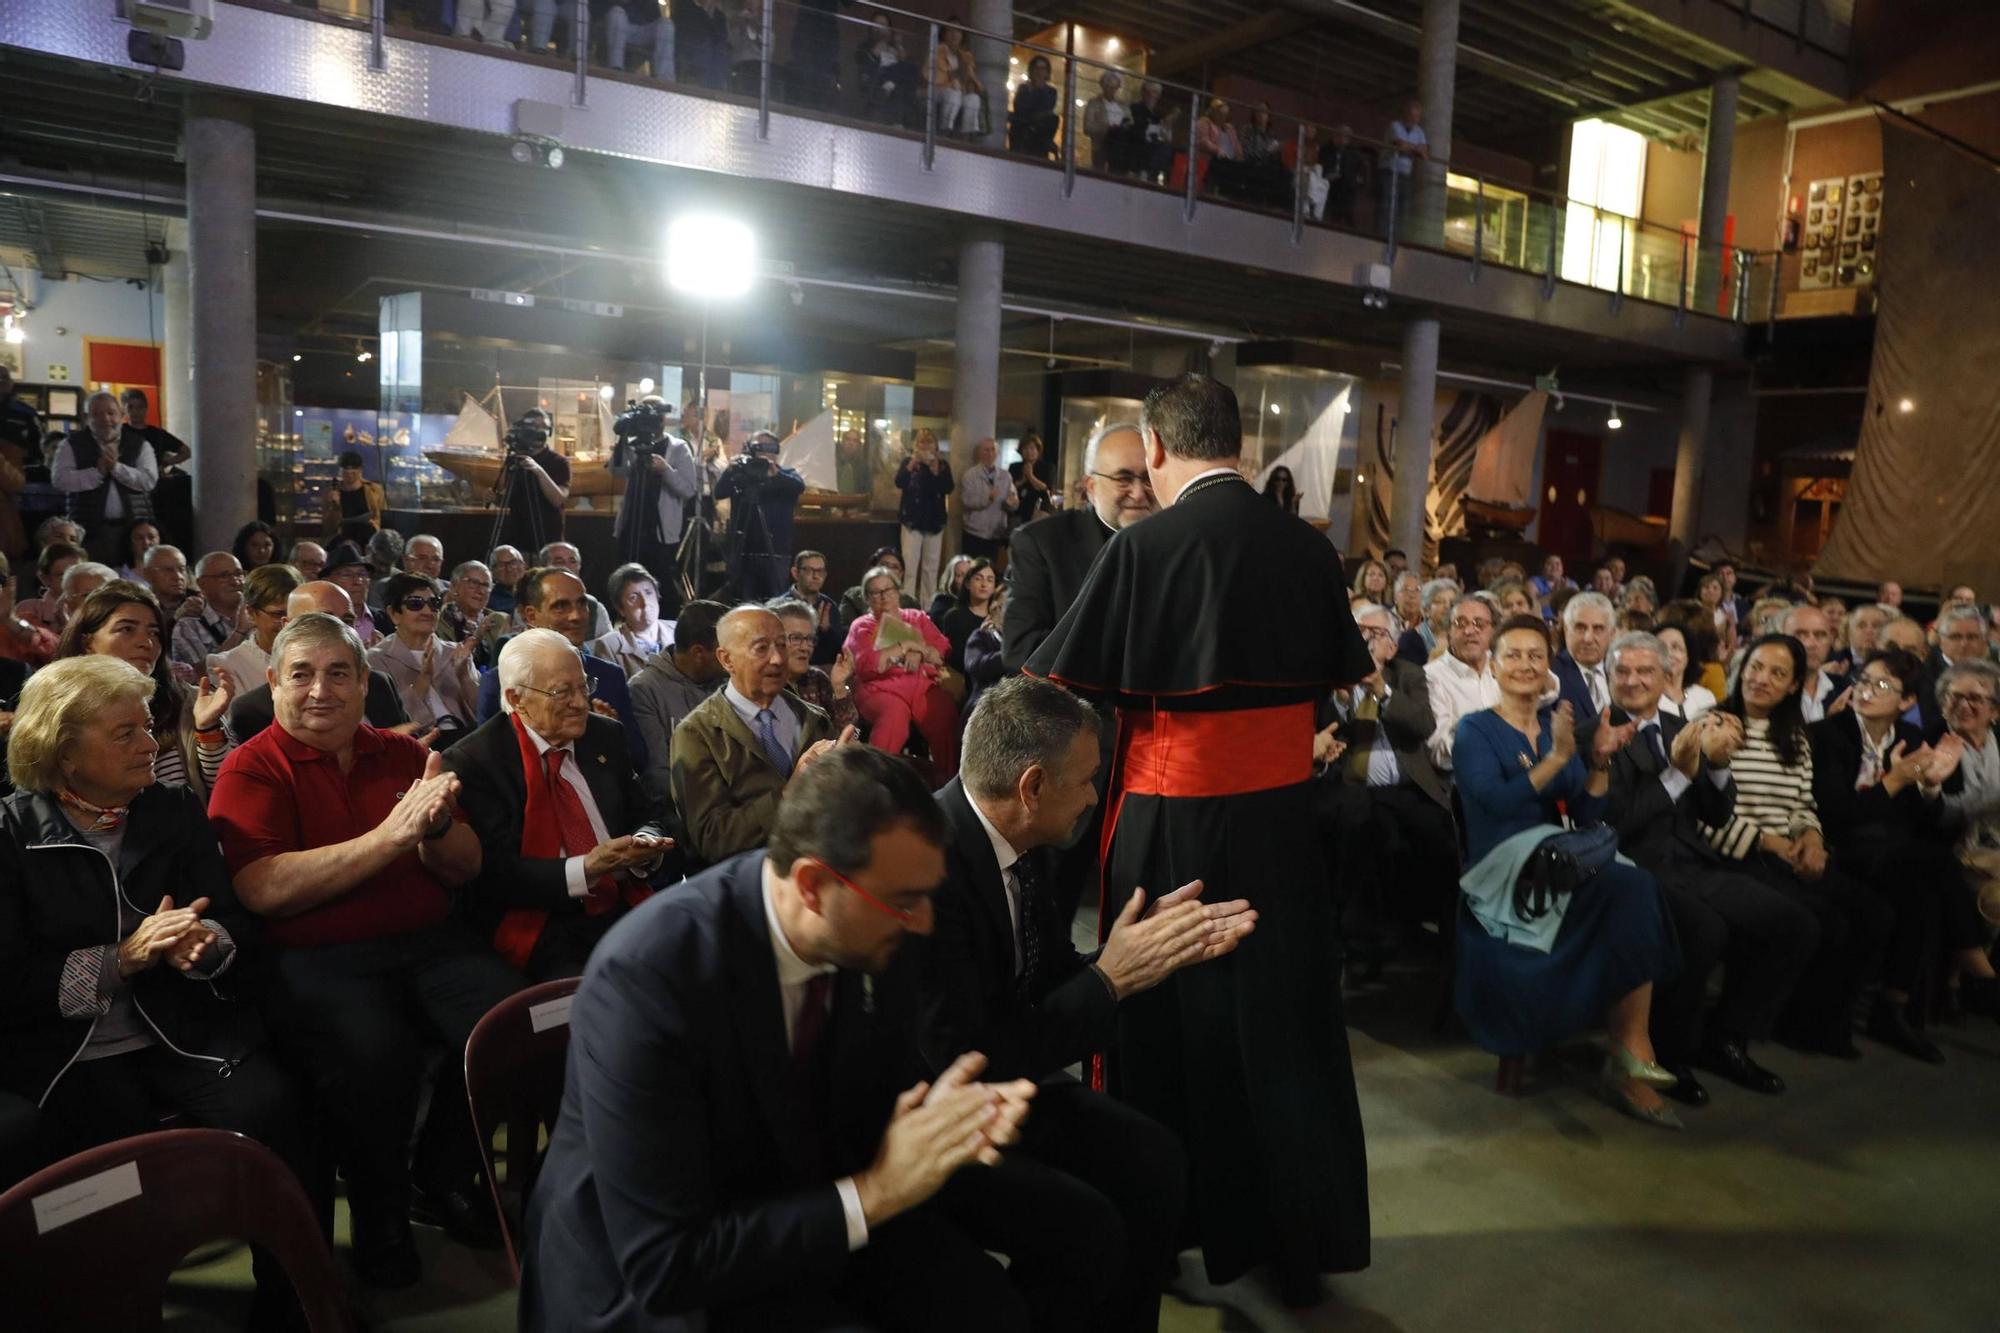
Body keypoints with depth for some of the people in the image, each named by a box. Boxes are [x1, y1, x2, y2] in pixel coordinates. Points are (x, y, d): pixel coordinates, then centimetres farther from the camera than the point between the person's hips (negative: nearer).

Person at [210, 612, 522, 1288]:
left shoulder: (401, 754, 12)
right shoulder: (252, 769, 1)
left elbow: (464, 871, 9)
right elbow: (262, 890, -15)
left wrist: (436, 825, -14)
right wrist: (390, 836, -20)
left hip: (429, 941, 4)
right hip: (315, 960, -4)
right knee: (375, 1051, -33)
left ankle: (442, 1173, 8)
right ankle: (380, 1211, -1)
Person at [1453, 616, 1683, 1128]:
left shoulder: (1560, 724, 15)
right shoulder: (1475, 730, 1)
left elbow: (1587, 816, 7)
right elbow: (1498, 803, -17)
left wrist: (1599, 760, -9)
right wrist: (1557, 758, -25)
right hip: (1503, 868, -5)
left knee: (1632, 893, -28)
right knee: (1632, 886, -27)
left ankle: (1628, 1054, -21)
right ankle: (1633, 1049, -17)